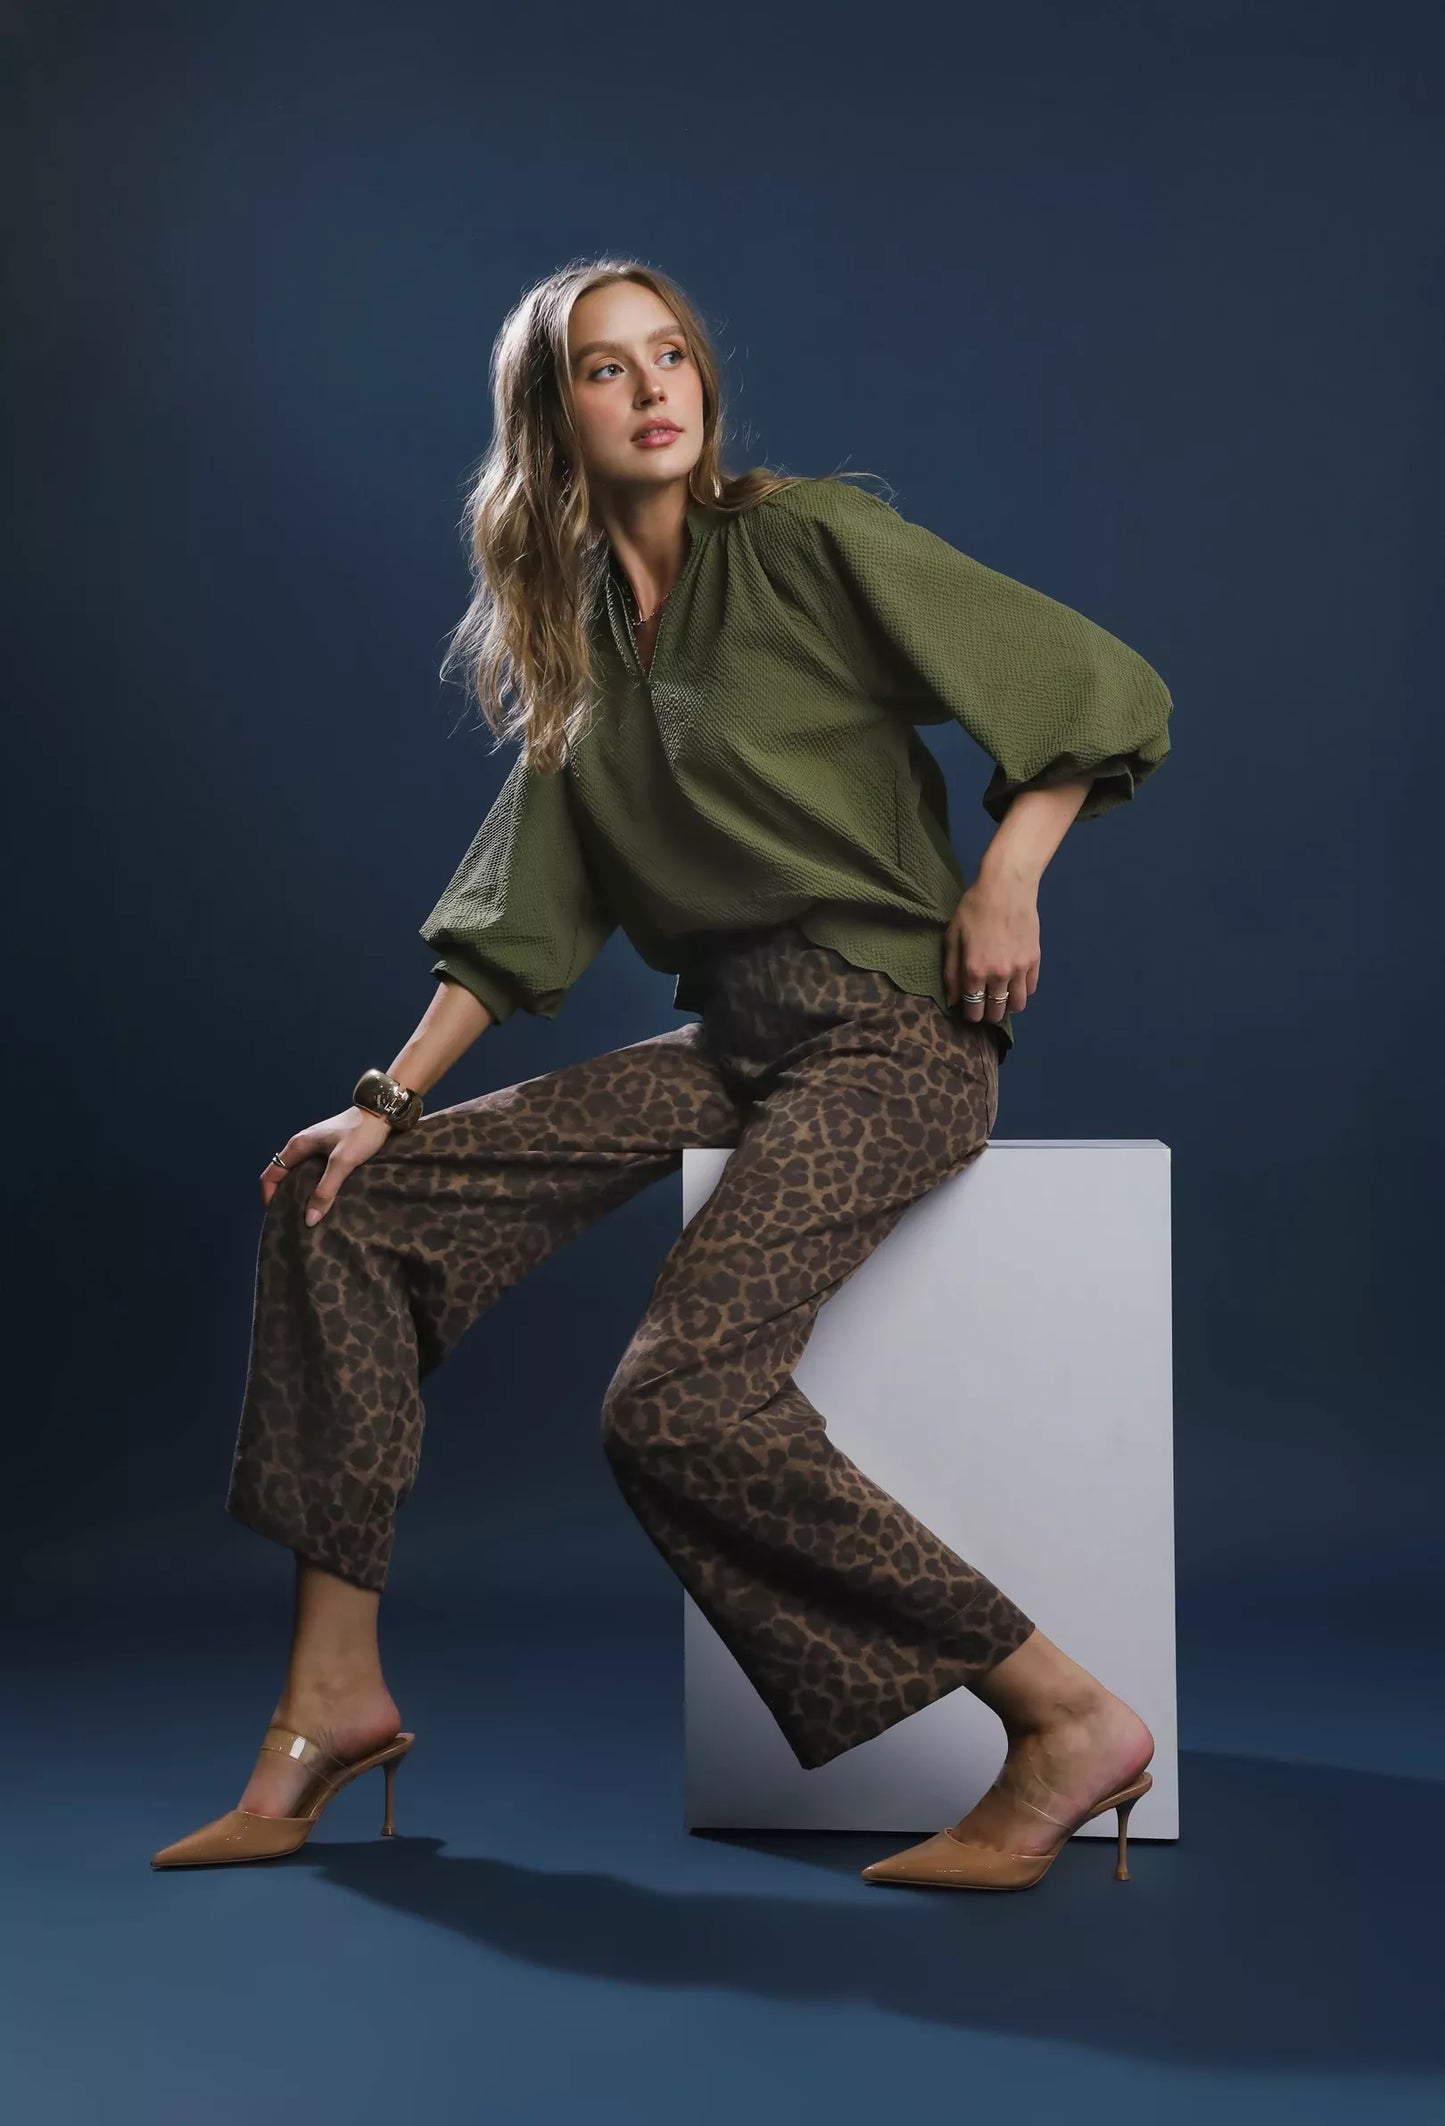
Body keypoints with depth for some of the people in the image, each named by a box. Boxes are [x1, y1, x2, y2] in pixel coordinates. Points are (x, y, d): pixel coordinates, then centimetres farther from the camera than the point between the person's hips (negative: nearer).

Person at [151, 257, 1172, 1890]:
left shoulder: (809, 540, -4)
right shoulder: (578, 642, 14)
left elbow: (1103, 682, -3)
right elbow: (519, 922, 14)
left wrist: (1004, 881, -10)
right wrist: (390, 1098, 7)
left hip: (888, 1037, -7)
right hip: (726, 1042, 7)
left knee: (679, 1399, -26)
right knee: (348, 1205, -2)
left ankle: (1067, 1723, -15)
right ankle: (334, 1694, 1)